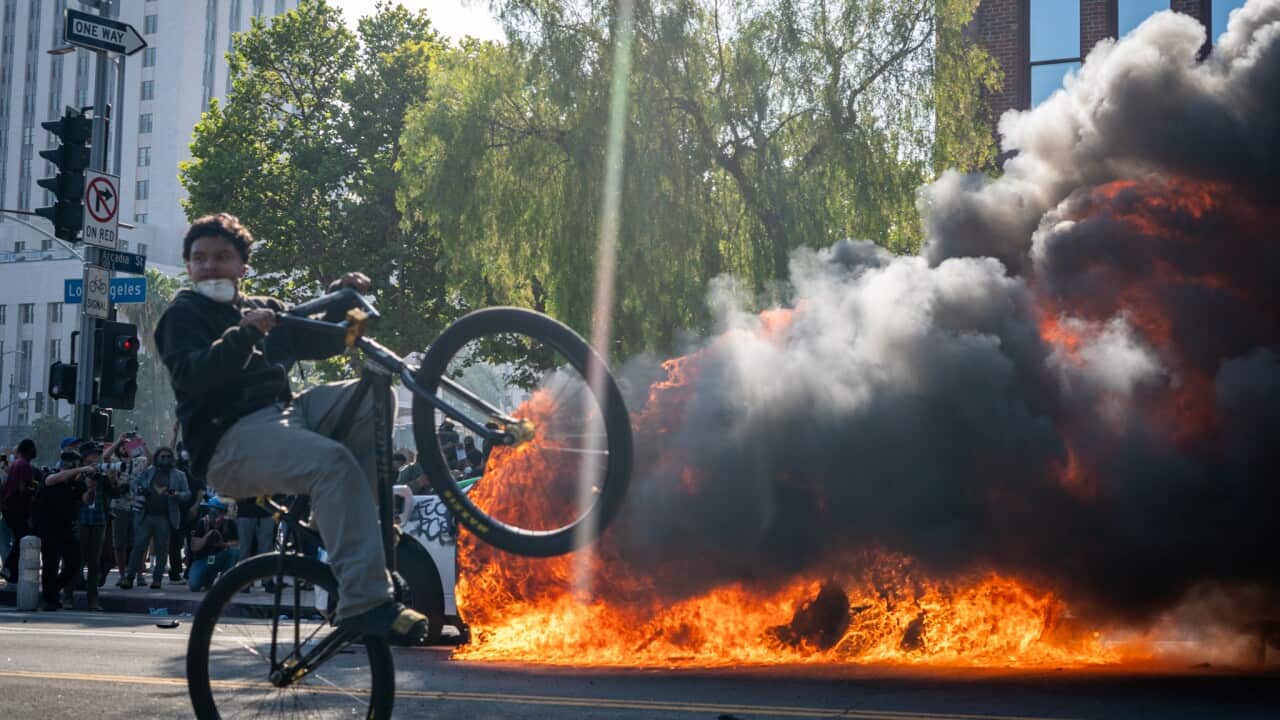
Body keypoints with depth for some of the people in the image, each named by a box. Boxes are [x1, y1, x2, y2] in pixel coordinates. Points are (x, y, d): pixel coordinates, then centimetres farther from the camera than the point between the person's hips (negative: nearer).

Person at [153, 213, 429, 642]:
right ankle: (365, 603, -40)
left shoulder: (265, 310, 27)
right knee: (332, 462, -34)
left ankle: (349, 517, -14)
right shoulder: (183, 315, 7)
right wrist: (244, 334, -25)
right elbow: (192, 376, -13)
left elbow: (321, 342, 15)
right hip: (230, 440, -7)